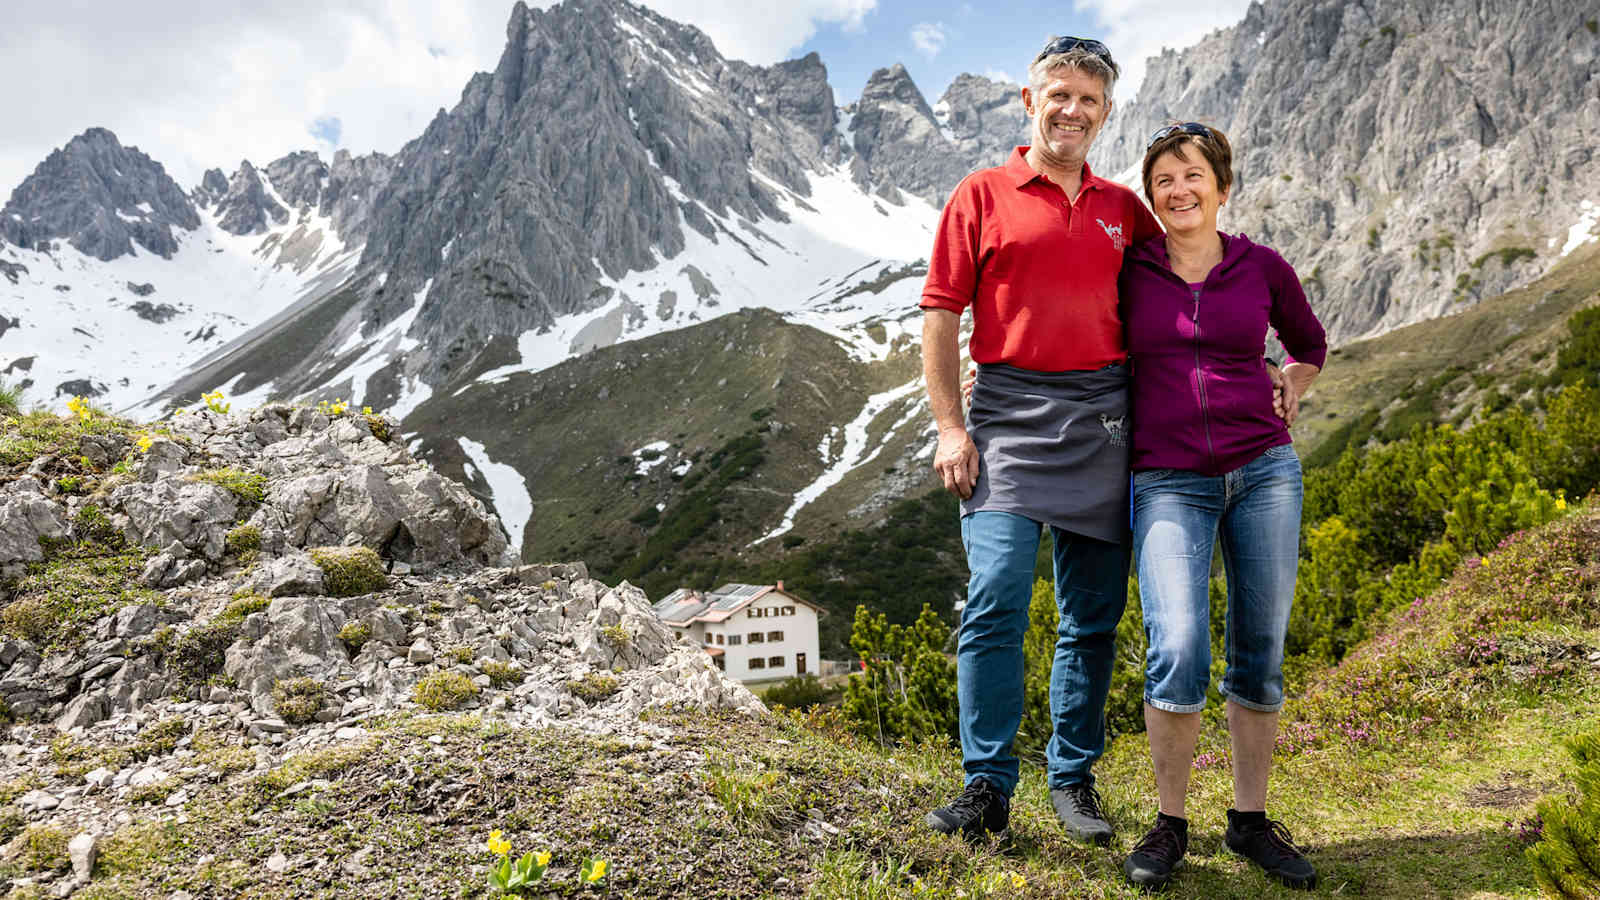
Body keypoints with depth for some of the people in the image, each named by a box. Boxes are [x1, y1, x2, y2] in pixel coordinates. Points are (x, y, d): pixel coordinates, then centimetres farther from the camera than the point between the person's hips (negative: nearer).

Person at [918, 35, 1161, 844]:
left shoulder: (1122, 208, 16)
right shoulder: (982, 196, 5)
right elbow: (940, 315, 1)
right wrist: (950, 428, -7)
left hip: (1102, 416, 4)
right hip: (1009, 412, -3)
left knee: (1093, 612, 6)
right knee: (995, 600, -12)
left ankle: (1073, 781, 19)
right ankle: (987, 787, -1)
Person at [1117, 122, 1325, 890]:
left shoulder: (1263, 268, 7)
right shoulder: (1130, 270, 4)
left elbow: (1310, 345, 25)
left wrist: (1288, 397, 11)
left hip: (1264, 472, 2)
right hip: (1169, 483, -2)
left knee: (1259, 654, 4)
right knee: (1178, 652, -16)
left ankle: (1250, 819, 21)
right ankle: (1169, 822, 3)